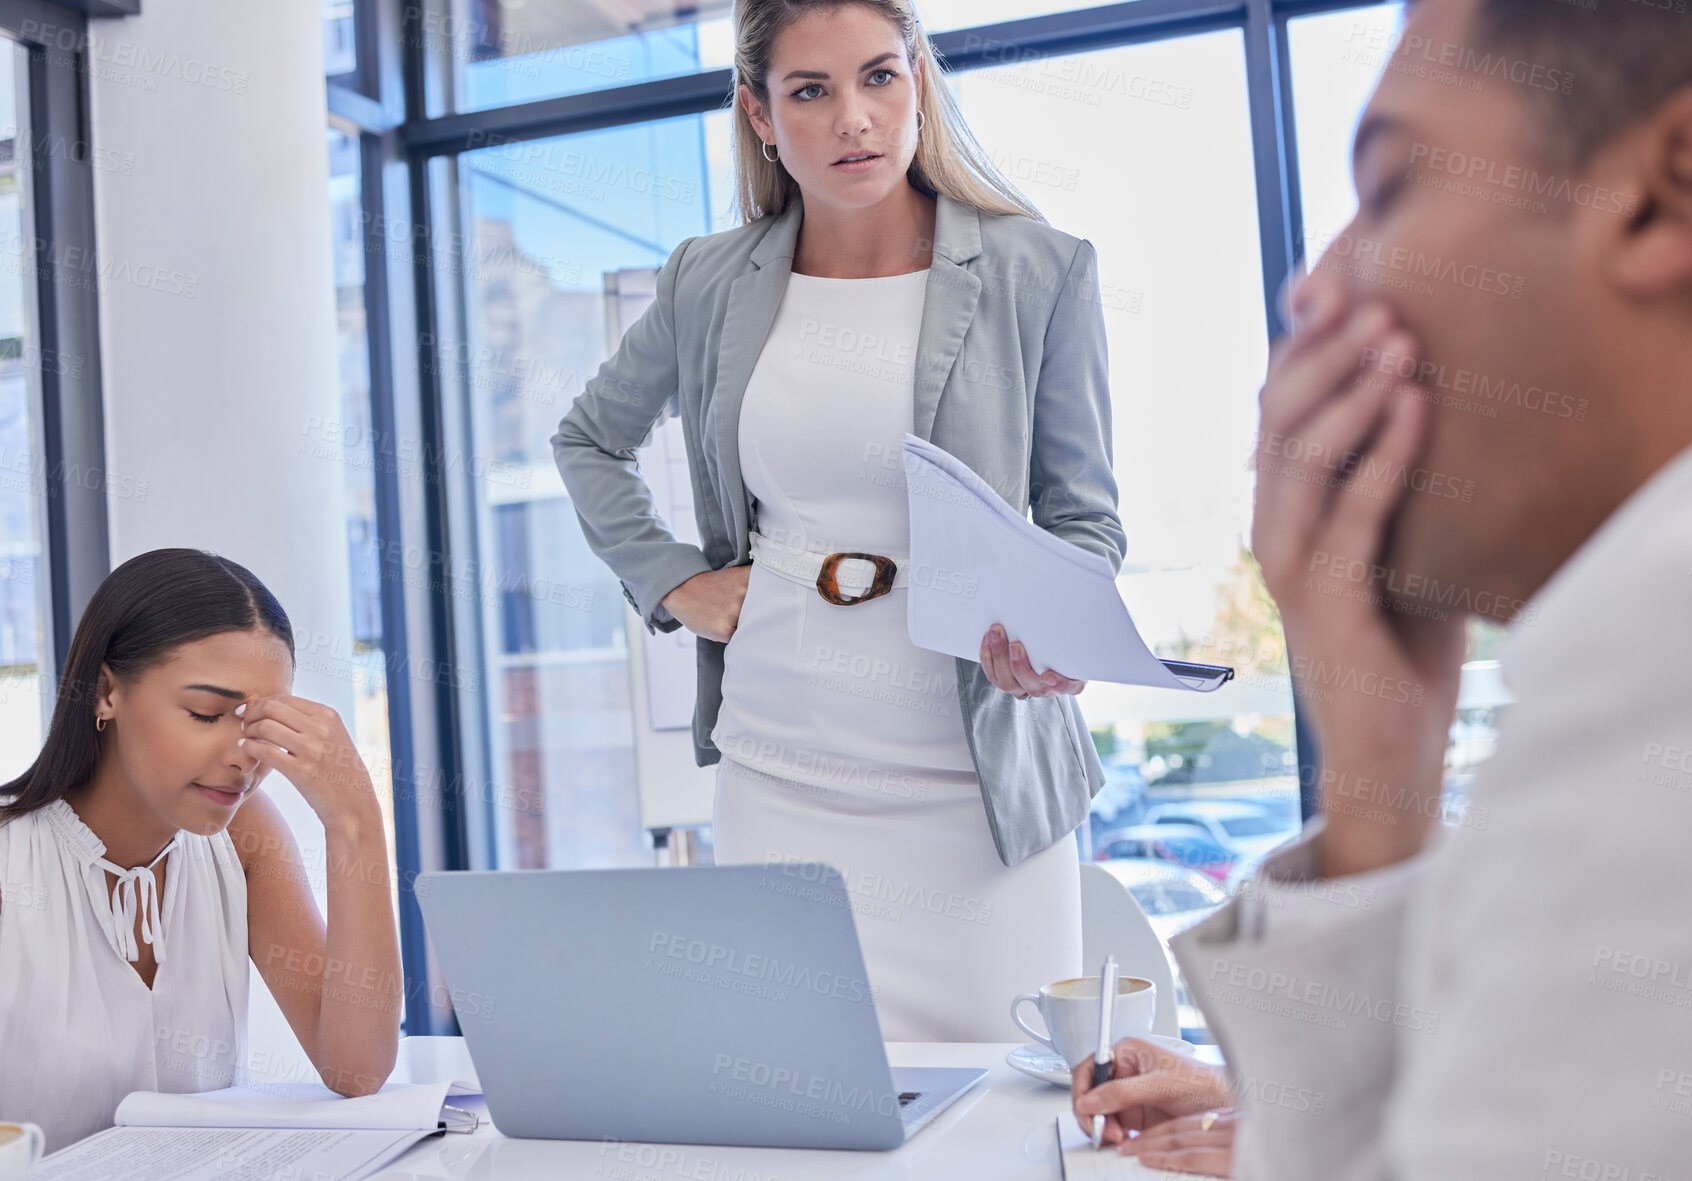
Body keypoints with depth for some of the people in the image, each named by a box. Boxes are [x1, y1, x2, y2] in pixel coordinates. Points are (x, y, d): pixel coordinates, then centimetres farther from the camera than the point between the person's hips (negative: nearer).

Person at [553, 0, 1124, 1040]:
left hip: (979, 777, -1)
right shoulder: (709, 284, 5)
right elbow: (590, 442, 22)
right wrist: (674, 582, 8)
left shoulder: (1039, 271, -1)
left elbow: (1085, 518, 2)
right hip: (776, 773, 2)